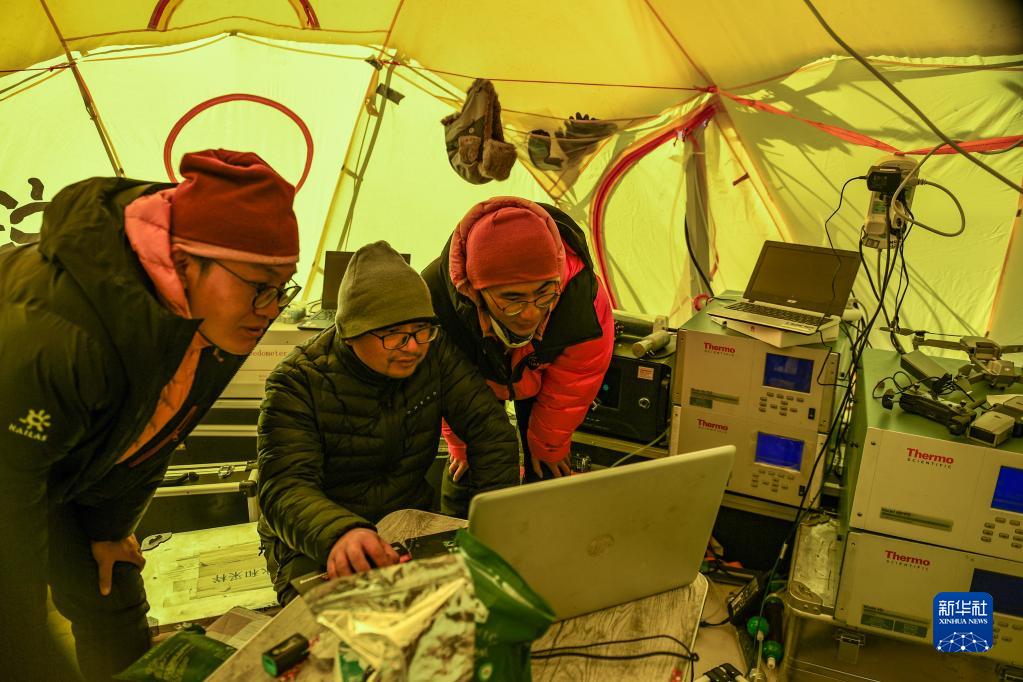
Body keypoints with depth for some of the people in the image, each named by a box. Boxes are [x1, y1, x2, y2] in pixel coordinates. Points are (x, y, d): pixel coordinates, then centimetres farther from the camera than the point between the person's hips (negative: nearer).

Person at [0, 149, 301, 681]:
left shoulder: (219, 307, -20)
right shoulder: (52, 331, -44)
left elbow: (159, 424, -3)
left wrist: (111, 524, 8)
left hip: (75, 472, 6)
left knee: (112, 605, 8)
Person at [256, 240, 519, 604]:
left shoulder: (436, 352, -7)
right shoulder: (300, 381, -17)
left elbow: (492, 429, -6)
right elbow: (284, 487, -26)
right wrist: (339, 533, -48)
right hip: (317, 545, -3)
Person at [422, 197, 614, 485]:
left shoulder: (585, 298, -43)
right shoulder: (434, 298, -43)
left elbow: (569, 389, -22)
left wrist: (547, 446, -6)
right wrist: (463, 445, -4)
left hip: (540, 378, 1)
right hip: (474, 376, 0)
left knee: (545, 470, 3)